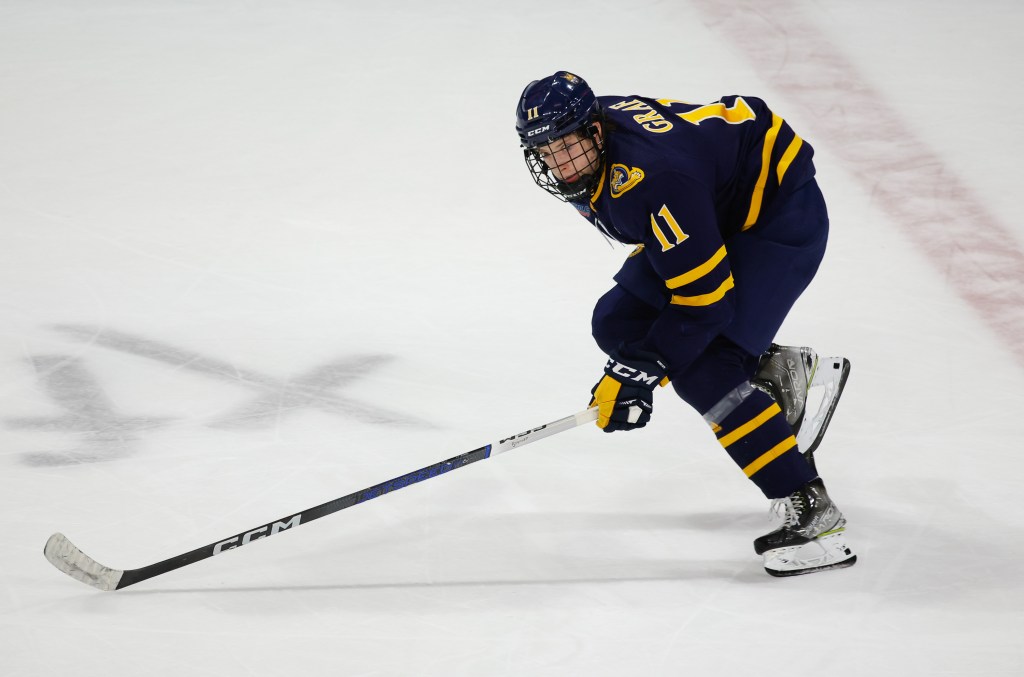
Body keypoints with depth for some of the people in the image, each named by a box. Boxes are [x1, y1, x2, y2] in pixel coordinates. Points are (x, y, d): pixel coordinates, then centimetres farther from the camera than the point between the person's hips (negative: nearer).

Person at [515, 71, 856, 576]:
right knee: (619, 324, 6)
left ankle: (813, 515, -19)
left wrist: (640, 373, -29)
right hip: (713, 214, 10)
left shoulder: (652, 179, -35)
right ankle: (782, 374, 15)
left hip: (781, 209, -10)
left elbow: (704, 296, -32)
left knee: (700, 370, -21)